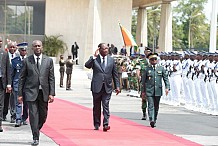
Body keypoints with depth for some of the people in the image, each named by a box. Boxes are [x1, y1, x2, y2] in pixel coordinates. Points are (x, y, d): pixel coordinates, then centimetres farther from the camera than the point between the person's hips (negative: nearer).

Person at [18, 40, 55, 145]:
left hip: (44, 92, 2)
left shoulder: (48, 60, 6)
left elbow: (51, 78, 4)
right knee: (33, 115, -7)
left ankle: (36, 130, 34)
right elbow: (22, 78, 4)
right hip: (31, 92, -2)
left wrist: (52, 93, -4)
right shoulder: (27, 61, 2)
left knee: (43, 115, 8)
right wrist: (20, 94, -1)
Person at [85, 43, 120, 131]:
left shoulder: (111, 60, 8)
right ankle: (96, 124, 21)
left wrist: (117, 86, 7)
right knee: (96, 107, 9)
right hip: (97, 87, -1)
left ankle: (106, 124, -11)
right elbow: (87, 65, -18)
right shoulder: (94, 59, 1)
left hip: (107, 87, 1)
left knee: (106, 106, -8)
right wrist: (94, 57, -20)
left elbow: (115, 74, 11)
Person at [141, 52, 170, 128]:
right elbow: (143, 81, 8)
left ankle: (154, 121, 21)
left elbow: (166, 78, 8)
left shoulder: (161, 68, 7)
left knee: (156, 107, 10)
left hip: (158, 91, 2)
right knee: (151, 106, -13)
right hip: (149, 91, -2)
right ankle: (151, 120, -22)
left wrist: (167, 87, -6)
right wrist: (143, 91, 6)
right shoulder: (147, 69, 3)